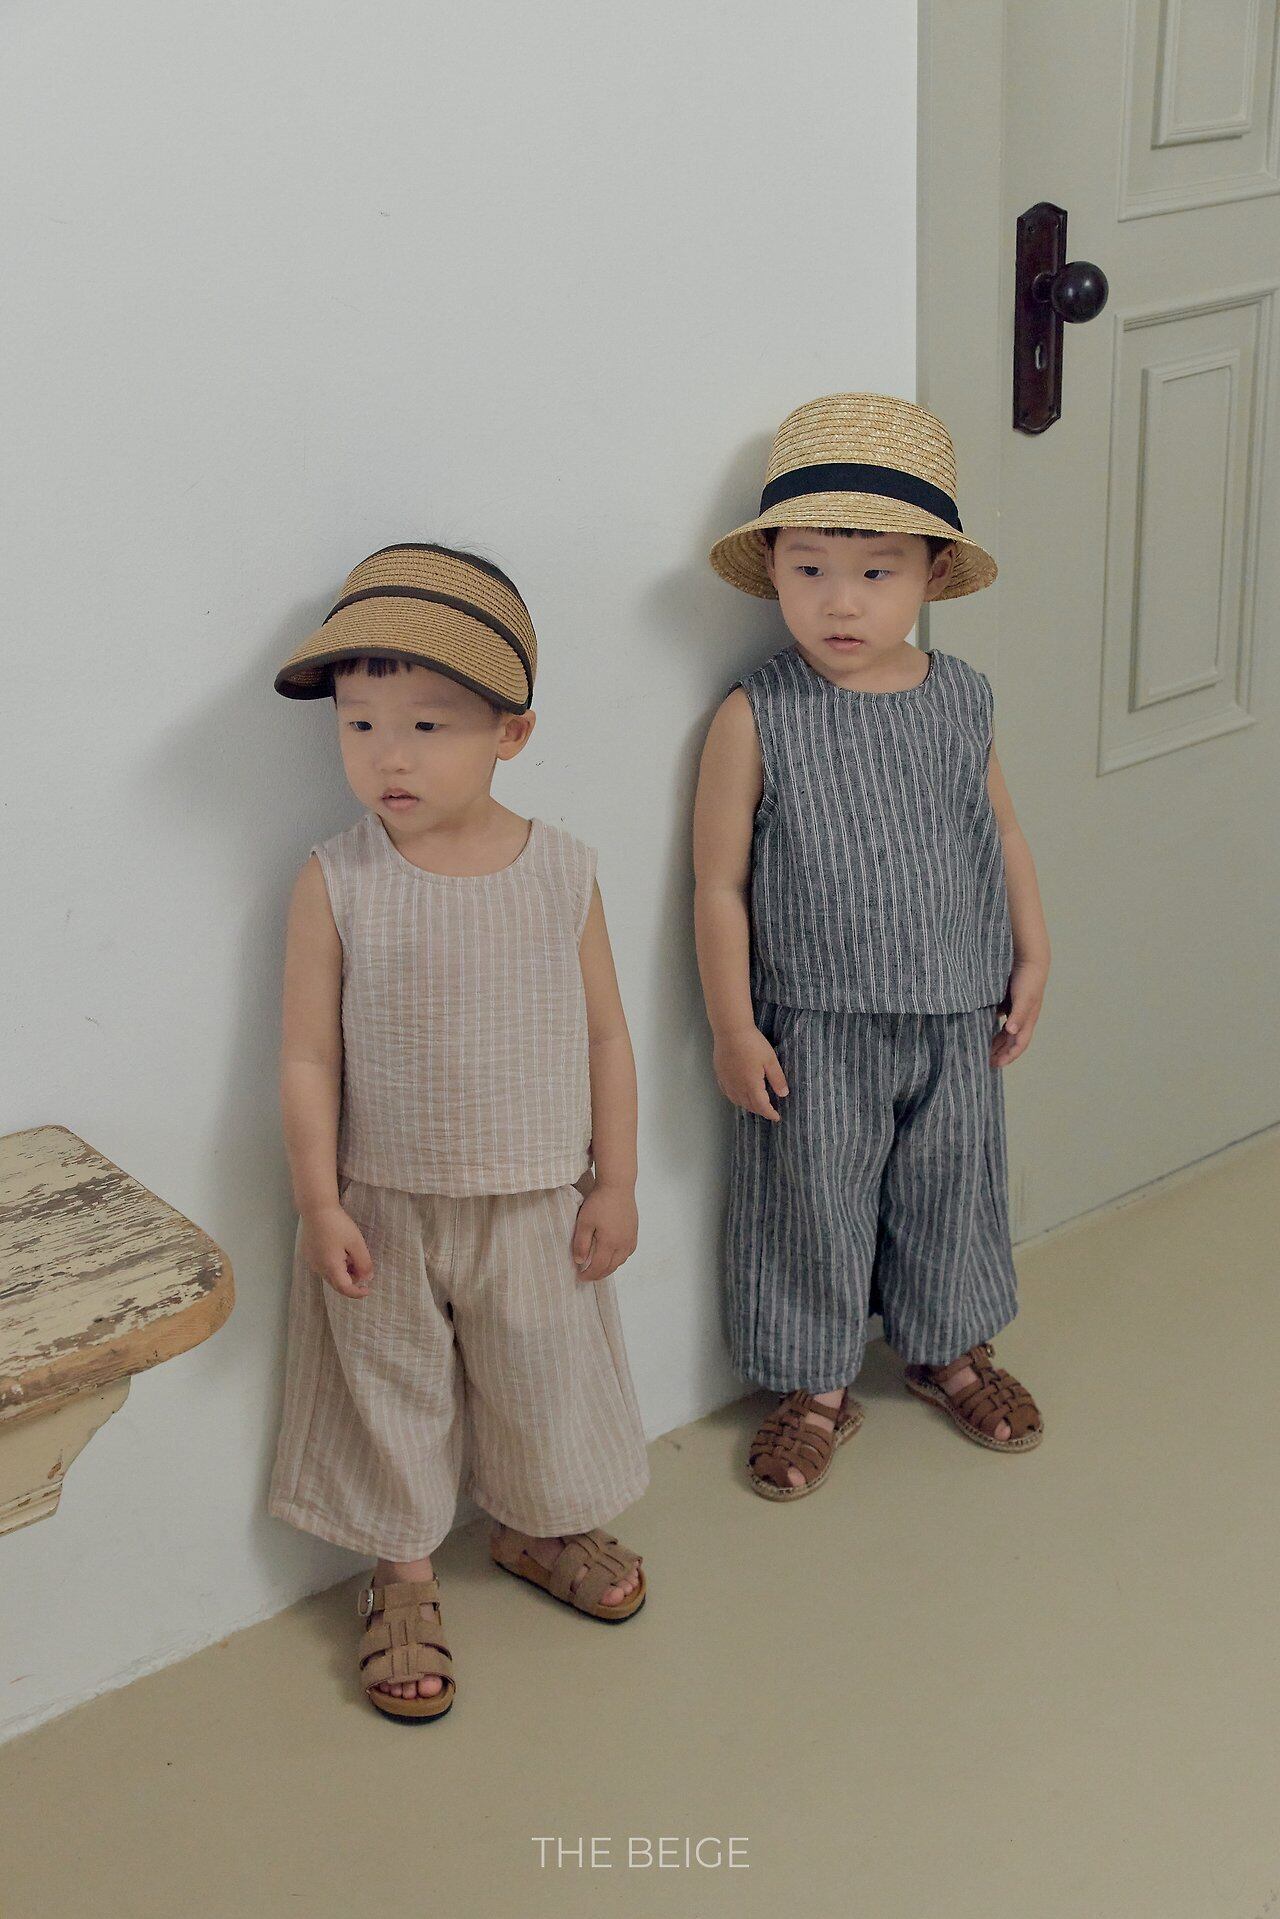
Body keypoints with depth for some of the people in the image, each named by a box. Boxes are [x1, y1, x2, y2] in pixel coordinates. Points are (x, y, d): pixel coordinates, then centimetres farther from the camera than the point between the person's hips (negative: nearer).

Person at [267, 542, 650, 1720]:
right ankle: (404, 1579, 36)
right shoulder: (336, 884, -13)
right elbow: (309, 1057, -9)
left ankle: (538, 1528, 48)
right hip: (386, 1209, -1)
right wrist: (321, 1203, -10)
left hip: (536, 1204, 2)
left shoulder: (563, 872, -8)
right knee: (391, 1393, 14)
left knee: (545, 1379, 19)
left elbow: (606, 1035, -1)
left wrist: (615, 1182, 0)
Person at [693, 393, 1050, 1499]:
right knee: (813, 1204, 10)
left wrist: (1032, 960, 11)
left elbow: (1002, 836, 10)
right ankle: (817, 1386, 31)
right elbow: (720, 885, -11)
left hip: (956, 1015, 4)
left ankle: (948, 1345, 45)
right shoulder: (756, 720, -14)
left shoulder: (960, 702, -3)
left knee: (950, 1188, 20)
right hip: (815, 1029, -3)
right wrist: (734, 1029, -10)